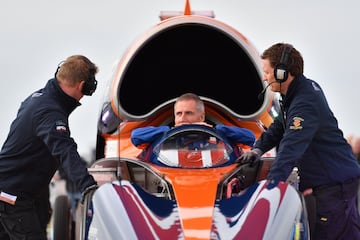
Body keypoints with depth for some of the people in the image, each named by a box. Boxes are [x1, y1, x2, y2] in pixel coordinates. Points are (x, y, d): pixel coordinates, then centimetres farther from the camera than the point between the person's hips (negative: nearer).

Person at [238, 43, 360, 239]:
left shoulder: (305, 104, -24)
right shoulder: (307, 87, 9)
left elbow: (291, 148, -34)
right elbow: (279, 127, 18)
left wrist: (272, 183, -41)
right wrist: (258, 148, 3)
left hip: (335, 184, -10)